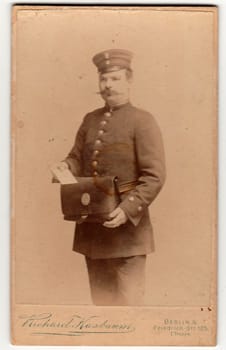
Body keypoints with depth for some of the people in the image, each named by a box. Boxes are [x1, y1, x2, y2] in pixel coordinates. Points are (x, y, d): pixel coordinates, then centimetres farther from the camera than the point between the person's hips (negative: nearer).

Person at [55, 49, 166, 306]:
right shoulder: (90, 120, 11)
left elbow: (154, 176, -11)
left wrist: (127, 210, -22)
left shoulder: (142, 121, -6)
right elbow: (77, 158, 18)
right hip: (91, 223, 6)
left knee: (128, 299, 3)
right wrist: (65, 168, -5)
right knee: (100, 296, 16)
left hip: (127, 224, -5)